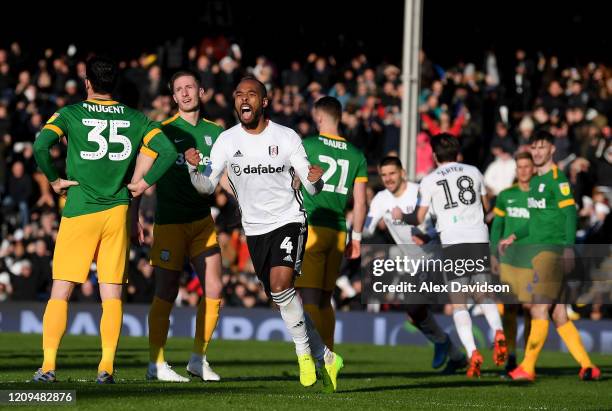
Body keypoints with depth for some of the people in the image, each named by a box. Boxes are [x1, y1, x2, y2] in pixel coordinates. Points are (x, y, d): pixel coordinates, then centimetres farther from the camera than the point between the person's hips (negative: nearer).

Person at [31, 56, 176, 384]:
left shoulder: (70, 114, -3)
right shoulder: (136, 119, 5)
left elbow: (40, 145, -18)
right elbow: (168, 152, -4)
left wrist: (54, 180, -4)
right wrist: (144, 183, 6)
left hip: (78, 212, -2)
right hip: (117, 212, 2)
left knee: (60, 293, 2)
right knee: (112, 293, 5)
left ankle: (48, 365, -5)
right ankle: (106, 366, -3)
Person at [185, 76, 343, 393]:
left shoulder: (286, 138, -6)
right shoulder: (227, 140, 0)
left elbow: (312, 187, -4)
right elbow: (206, 186, -3)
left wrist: (314, 180, -28)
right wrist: (193, 168, -23)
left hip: (289, 221, -4)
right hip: (255, 229, 4)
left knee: (280, 284, -26)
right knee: (284, 300, 8)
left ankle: (304, 352, -8)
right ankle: (325, 358, 23)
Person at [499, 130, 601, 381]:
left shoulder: (557, 179, -7)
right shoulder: (535, 181, 19)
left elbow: (570, 213, -14)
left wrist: (569, 247, -23)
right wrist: (513, 237, 27)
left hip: (552, 250, -9)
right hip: (539, 250, 9)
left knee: (539, 309, -10)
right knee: (558, 314, 6)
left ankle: (527, 368, -10)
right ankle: (587, 366, 8)